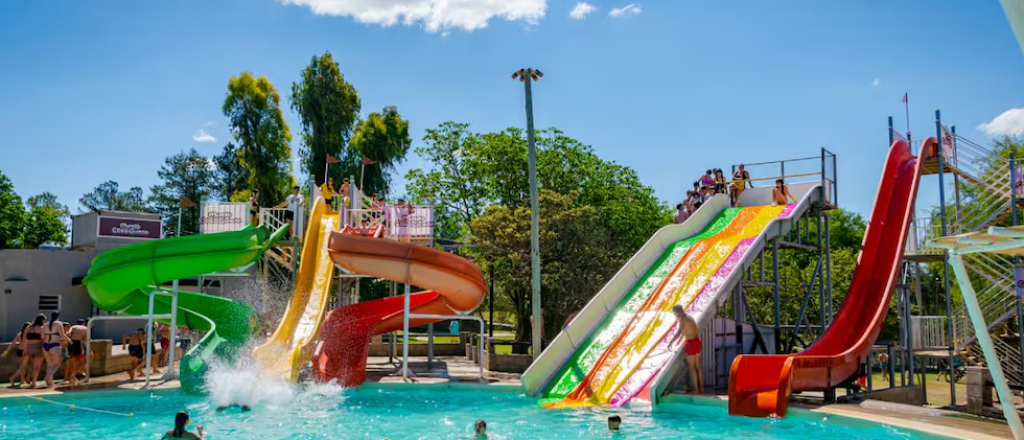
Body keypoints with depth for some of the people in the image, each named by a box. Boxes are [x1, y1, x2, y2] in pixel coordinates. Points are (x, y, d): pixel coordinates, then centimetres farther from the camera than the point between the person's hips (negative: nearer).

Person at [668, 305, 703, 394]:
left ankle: (696, 390, 3)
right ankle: (701, 388, 20)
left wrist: (671, 343, -20)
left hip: (691, 343, -9)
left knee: (692, 367, 0)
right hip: (697, 341, 9)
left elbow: (678, 332, -26)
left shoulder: (682, 319, -14)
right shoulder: (689, 317, 14)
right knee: (697, 366, 15)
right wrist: (678, 342, 33)